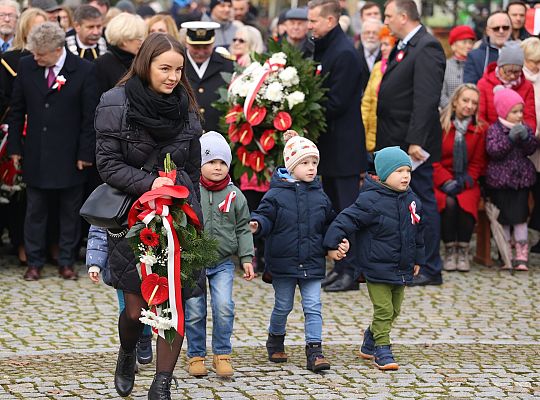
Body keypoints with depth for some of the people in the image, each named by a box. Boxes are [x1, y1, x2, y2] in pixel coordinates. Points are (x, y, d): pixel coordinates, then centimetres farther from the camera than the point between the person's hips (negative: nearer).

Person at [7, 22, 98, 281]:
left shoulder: (83, 70, -8)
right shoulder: (26, 66, 0)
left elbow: (90, 116, -5)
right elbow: (17, 110, 7)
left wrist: (85, 153, -7)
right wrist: (15, 147, 4)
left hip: (70, 155, -2)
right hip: (35, 152, 2)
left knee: (70, 211, 7)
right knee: (35, 211, 6)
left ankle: (66, 262, 17)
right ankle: (34, 262, 15)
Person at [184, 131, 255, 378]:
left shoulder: (234, 195, 2)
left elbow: (243, 229, 9)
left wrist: (247, 258, 3)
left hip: (223, 262, 1)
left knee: (224, 308, -10)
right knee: (194, 311, 0)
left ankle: (222, 355, 3)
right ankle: (196, 356, 15)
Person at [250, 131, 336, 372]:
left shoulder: (319, 196, 6)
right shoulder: (276, 194, -6)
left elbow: (329, 225, 15)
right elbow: (265, 216, -9)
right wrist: (257, 225, -30)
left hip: (312, 262, 2)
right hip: (283, 262, -2)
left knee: (313, 307, -3)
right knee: (283, 306, 11)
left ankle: (314, 351, -3)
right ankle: (275, 341, 33)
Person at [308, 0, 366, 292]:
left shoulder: (344, 53, -17)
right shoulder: (323, 48, 11)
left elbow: (336, 103, -20)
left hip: (343, 145, -10)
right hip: (329, 145, 10)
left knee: (346, 210, -5)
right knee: (334, 210, 13)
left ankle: (349, 272, -2)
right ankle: (340, 267, 20)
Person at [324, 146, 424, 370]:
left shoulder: (411, 200, 6)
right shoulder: (371, 200, -16)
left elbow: (418, 231, 18)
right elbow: (347, 219, -17)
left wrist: (418, 259, 23)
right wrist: (332, 244, -23)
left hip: (402, 269, 7)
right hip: (377, 268, -7)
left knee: (394, 311, 16)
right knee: (383, 311, -7)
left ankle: (369, 343, 32)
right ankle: (382, 351, 2)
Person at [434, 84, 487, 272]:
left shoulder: (481, 128, 4)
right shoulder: (439, 124, -3)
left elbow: (478, 163, 7)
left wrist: (463, 182, -8)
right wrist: (446, 181, -13)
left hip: (467, 183, 2)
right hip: (441, 181, -1)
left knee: (466, 204, -31)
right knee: (448, 203, -32)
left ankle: (463, 251, -12)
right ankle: (449, 250, -15)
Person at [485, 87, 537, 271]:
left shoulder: (525, 127, 7)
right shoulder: (494, 129, -5)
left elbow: (531, 149, 3)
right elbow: (493, 150, -16)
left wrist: (526, 137, -16)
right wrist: (511, 138, -25)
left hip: (521, 178, 3)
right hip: (500, 180, -2)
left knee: (520, 217, -1)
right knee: (503, 218, 4)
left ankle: (521, 256, 1)